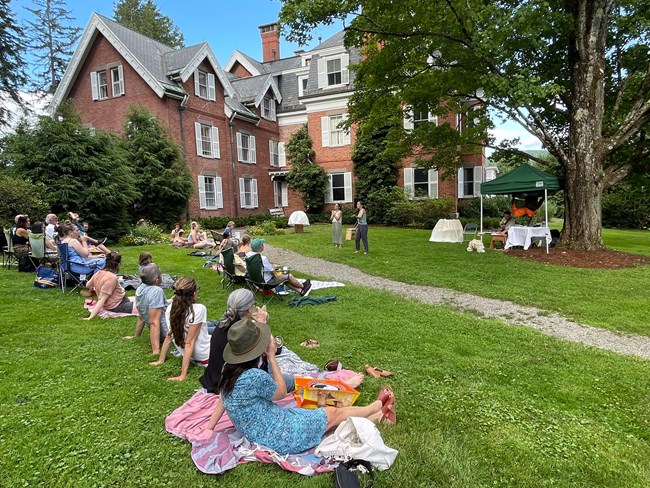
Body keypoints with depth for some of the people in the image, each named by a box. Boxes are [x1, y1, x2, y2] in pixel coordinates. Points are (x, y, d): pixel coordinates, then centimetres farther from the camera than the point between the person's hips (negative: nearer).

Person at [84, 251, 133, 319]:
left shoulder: (98, 273, 0)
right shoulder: (112, 278, -24)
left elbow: (88, 285, 21)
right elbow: (101, 299, -25)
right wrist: (91, 316, -25)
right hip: (119, 307, -10)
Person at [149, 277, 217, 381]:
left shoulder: (171, 309, -10)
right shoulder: (199, 309, -28)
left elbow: (169, 336, -3)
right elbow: (189, 342, -27)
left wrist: (161, 360, 8)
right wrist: (183, 375, -23)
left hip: (188, 354, 6)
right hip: (205, 356, -6)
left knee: (211, 323, 25)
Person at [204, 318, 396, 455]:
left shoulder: (230, 369, -5)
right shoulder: (254, 377, -32)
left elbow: (222, 399, 5)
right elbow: (281, 392, -14)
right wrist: (272, 357, -13)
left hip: (263, 433, 8)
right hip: (280, 437, -8)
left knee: (328, 413, 16)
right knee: (334, 413, 10)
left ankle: (378, 415, 32)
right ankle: (378, 406, 34)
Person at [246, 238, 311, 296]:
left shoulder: (248, 255, -6)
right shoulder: (263, 258, -32)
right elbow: (273, 272, -20)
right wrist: (273, 268, 3)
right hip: (268, 281, -9)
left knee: (285, 279, 22)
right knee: (289, 276, 9)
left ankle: (300, 291, 30)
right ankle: (302, 286, 35)